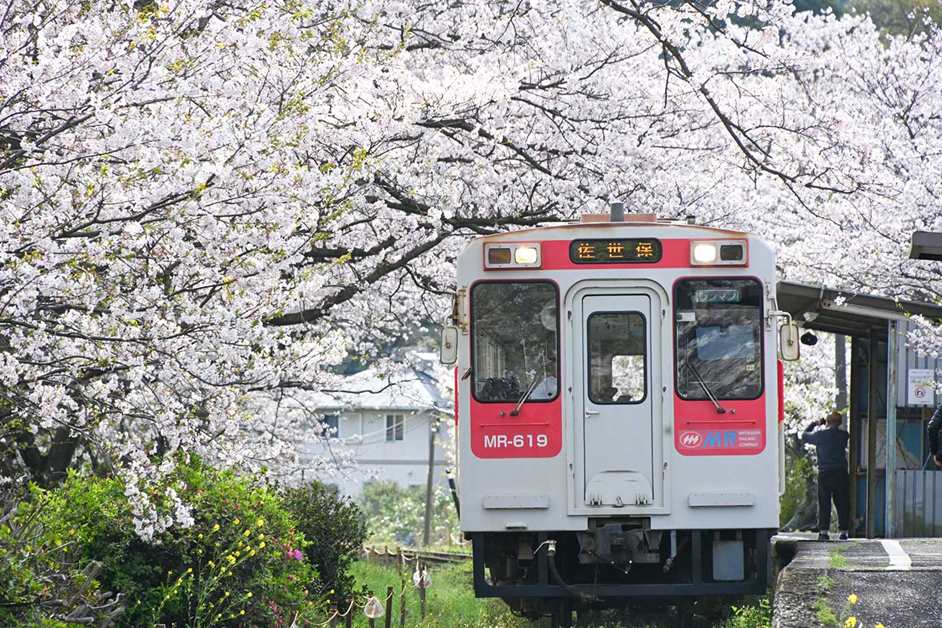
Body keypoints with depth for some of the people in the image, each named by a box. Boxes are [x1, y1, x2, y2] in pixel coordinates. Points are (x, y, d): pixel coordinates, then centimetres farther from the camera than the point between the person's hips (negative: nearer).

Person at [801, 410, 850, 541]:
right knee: (843, 504, 6)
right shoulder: (844, 435, 2)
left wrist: (814, 424, 25)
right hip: (841, 473, 2)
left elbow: (804, 436, 13)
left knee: (824, 504, 2)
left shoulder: (820, 435, -3)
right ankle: (843, 531, 4)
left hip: (825, 473, -1)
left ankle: (823, 531, -4)